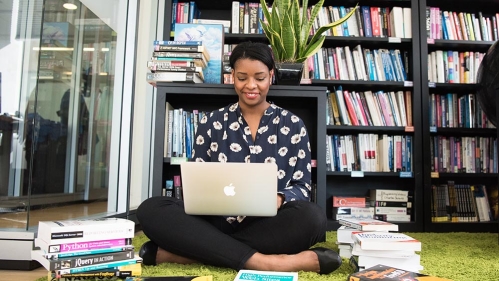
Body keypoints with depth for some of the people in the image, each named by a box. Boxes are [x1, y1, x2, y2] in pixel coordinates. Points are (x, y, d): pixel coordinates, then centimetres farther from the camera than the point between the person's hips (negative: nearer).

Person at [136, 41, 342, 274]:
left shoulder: (292, 125, 8)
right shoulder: (211, 123, 9)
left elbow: (302, 186, 5)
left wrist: (279, 199, -18)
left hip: (269, 226, 0)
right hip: (217, 223, 1)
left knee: (312, 216, -33)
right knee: (151, 209, -24)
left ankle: (179, 253, -29)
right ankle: (260, 261, -34)